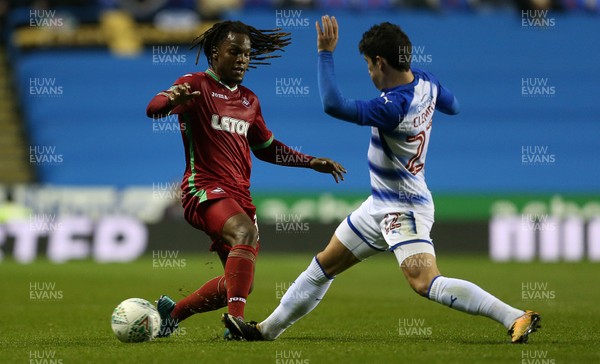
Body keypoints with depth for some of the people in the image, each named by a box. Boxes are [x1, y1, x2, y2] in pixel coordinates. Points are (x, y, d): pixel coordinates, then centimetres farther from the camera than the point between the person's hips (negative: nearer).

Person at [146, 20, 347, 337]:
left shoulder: (249, 101, 19)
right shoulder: (196, 85, -2)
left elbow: (266, 149, 31)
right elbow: (153, 109, -19)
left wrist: (312, 163, 24)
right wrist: (172, 101, -42)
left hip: (239, 196, 8)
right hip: (203, 189, -8)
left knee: (241, 283, 7)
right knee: (246, 231, -36)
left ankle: (172, 312, 26)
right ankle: (235, 319, -42)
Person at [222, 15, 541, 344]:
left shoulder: (392, 106, -30)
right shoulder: (426, 82, -3)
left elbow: (332, 105, -34)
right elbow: (452, 106, 19)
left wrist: (325, 53, -25)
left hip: (404, 209, -11)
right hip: (380, 205, 11)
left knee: (425, 283, -25)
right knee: (323, 266, 18)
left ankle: (516, 318, -25)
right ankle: (268, 329, 30)